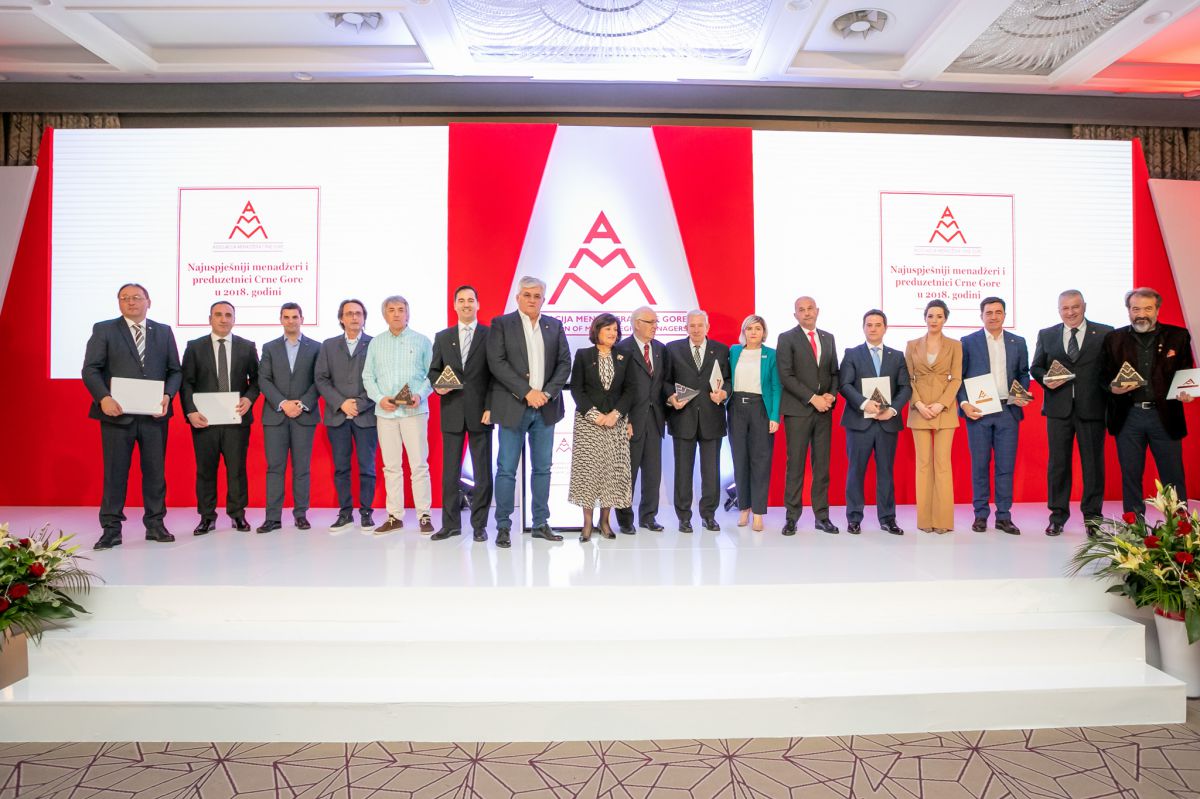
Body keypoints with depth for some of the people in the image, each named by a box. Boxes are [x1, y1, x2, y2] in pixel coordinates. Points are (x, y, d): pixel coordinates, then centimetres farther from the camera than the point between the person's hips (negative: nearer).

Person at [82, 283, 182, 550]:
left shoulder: (164, 332, 12)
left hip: (154, 414, 2)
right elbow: (90, 369, -1)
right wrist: (103, 397, -17)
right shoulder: (103, 330, 5)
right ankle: (111, 529, 10)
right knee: (115, 472, 2)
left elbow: (175, 371, 10)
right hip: (117, 413, -2)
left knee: (155, 471, 6)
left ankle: (155, 524, 16)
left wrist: (167, 395, -8)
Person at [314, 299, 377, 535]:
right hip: (337, 416, 2)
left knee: (367, 467, 1)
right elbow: (321, 379, 6)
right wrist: (341, 403, -7)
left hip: (366, 416, -2)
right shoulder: (328, 345, 12)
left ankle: (366, 513, 10)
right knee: (340, 468, 5)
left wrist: (360, 404, -11)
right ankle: (345, 513, 14)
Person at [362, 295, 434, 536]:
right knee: (391, 466, 6)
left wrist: (420, 395, -13)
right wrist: (379, 398, -6)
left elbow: (431, 374, 3)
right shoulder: (375, 343, 12)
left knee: (419, 464, -4)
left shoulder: (422, 341, 5)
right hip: (385, 412, 3)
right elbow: (368, 376, 11)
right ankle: (395, 516, 12)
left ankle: (424, 515, 2)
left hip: (414, 411, -3)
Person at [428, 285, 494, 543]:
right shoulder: (442, 337, 12)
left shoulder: (491, 335, 3)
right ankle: (450, 523, 15)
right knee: (450, 470, 6)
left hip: (480, 412, -2)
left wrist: (490, 407, -9)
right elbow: (434, 370, 15)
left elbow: (496, 374, -2)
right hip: (452, 412, 3)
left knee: (482, 471, 2)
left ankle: (479, 524, 11)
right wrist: (438, 385, -8)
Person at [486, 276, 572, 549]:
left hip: (546, 407, 4)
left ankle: (541, 524, 19)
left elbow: (564, 363, 6)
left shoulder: (555, 326, 11)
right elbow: (497, 363, -9)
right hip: (513, 407, -3)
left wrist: (548, 393, -9)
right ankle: (503, 527, 9)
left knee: (543, 468, 9)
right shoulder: (501, 324, 0)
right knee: (507, 469, 0)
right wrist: (527, 392, -15)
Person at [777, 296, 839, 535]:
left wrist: (831, 395, -4)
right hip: (798, 410, -4)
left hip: (824, 410, 4)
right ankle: (792, 517, 5)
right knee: (795, 465, -2)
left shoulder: (828, 338, 14)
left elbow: (834, 372, 16)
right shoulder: (787, 338, -1)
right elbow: (786, 376, -9)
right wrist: (813, 398, -13)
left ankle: (822, 516, 13)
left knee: (822, 465, 6)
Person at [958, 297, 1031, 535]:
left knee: (1006, 466, 3)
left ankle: (1004, 516, 10)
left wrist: (1021, 395, -4)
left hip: (1008, 411, 2)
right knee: (980, 466, 3)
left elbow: (1023, 373, 15)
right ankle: (981, 515, 11)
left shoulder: (1018, 342, 11)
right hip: (978, 411, -2)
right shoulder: (968, 342, 3)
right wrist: (964, 403, -10)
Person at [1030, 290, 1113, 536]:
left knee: (1093, 463, 5)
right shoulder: (1046, 335, 10)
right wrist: (1045, 379, -9)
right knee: (1057, 463, 5)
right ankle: (1058, 516, 14)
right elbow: (1035, 367, 12)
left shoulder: (1104, 333, 4)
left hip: (1092, 408, -1)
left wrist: (1111, 397, -10)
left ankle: (1092, 516, 17)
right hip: (1059, 408, 1)